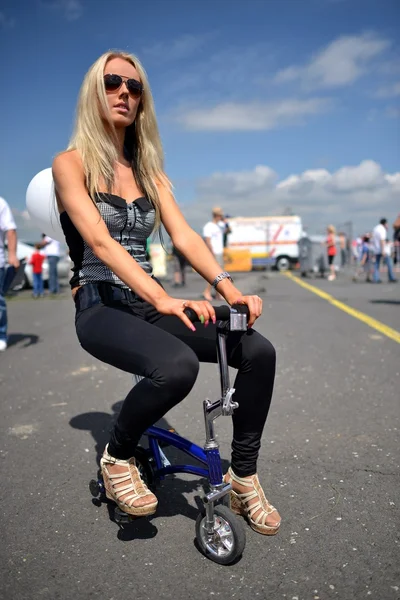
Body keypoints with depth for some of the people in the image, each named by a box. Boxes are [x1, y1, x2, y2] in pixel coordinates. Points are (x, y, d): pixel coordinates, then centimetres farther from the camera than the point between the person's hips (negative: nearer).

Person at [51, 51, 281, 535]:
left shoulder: (150, 171, 14)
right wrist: (162, 298, -31)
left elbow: (184, 236, 0)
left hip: (149, 305, 5)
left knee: (258, 351, -16)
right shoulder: (70, 163, -1)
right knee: (177, 366, -36)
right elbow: (100, 241, -17)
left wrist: (227, 287, -18)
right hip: (100, 307, -5)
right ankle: (117, 457, -4)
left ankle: (243, 474, 4)